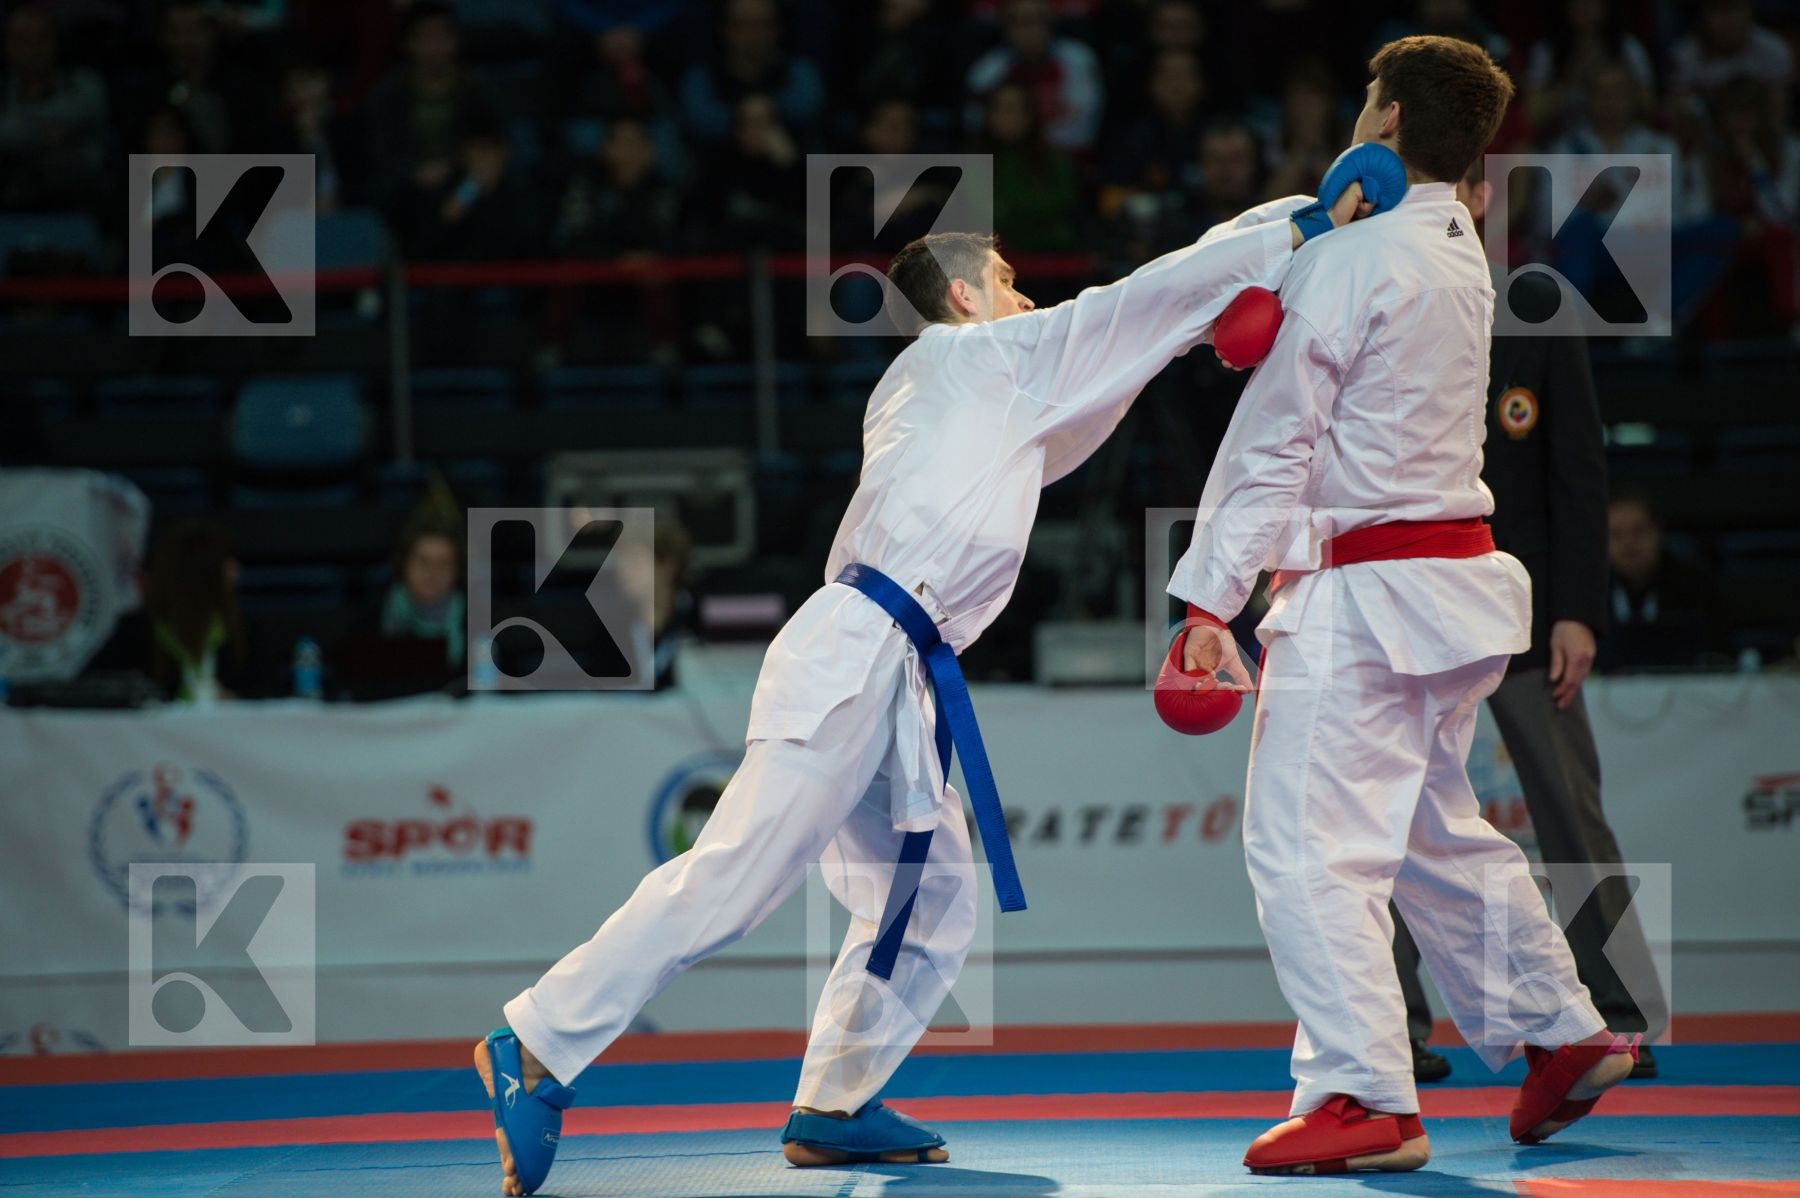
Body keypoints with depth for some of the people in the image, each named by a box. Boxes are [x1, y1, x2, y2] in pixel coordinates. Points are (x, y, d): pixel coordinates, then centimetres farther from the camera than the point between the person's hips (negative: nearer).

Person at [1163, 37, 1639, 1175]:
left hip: (1361, 597, -9)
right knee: (1435, 829, 22)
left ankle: (1367, 1100, -10)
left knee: (1309, 846, -8)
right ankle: (1564, 1030, 29)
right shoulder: (1462, 258, 12)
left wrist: (1211, 601, -12)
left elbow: (1275, 442, -14)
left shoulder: (1348, 262, -15)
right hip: (1456, 570, 9)